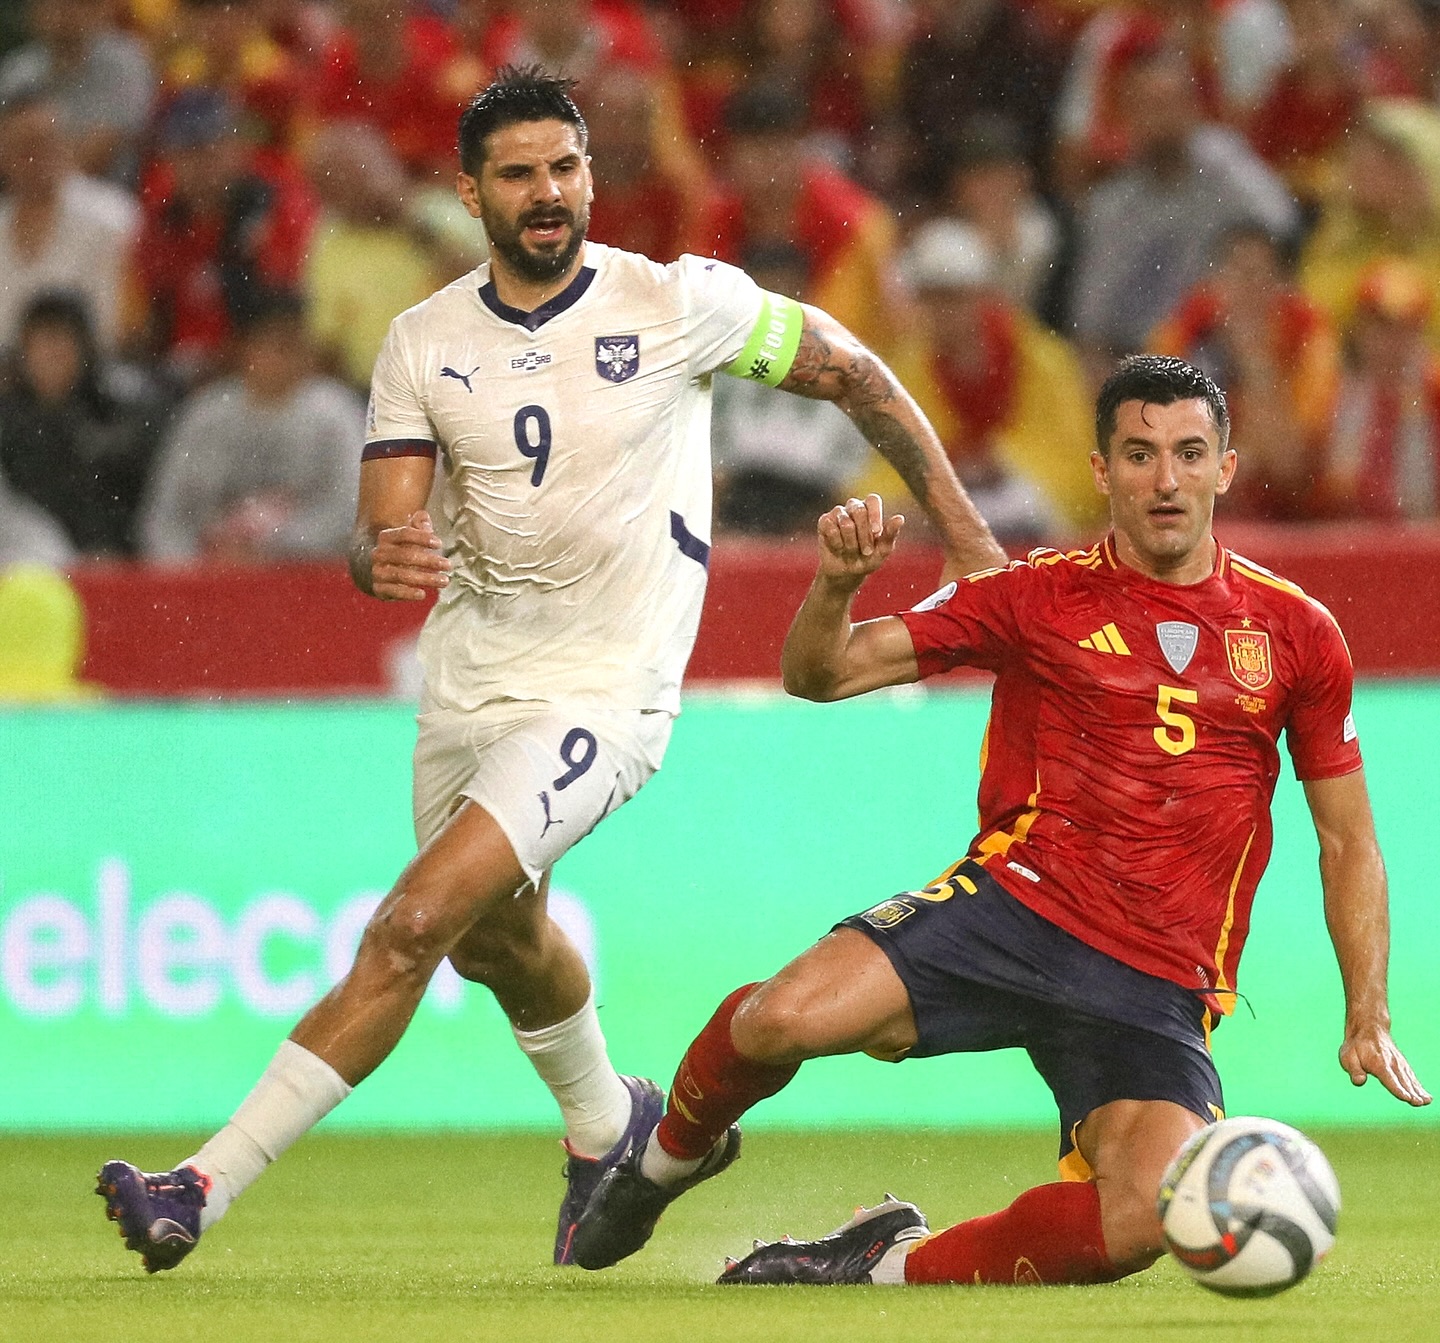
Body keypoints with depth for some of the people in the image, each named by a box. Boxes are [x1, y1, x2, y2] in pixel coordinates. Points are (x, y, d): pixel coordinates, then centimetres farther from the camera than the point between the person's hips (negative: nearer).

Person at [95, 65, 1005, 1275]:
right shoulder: (423, 343, 0)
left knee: (411, 929, -19)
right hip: (469, 674, 6)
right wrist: (381, 555, -30)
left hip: (604, 689, -6)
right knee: (499, 938, 26)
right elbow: (379, 535, -4)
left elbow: (847, 370, 3)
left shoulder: (676, 303, -10)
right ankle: (604, 1121, 57)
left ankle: (206, 1187, -21)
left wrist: (965, 535, 5)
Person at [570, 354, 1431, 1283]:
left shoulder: (1295, 632, 8)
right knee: (785, 1017, -26)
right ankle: (670, 1155, 10)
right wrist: (837, 586, -23)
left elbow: (1347, 841, 16)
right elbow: (820, 674, -1)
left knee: (1142, 1224, -27)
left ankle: (894, 1263, -1)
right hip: (1017, 901, -1)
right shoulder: (1037, 595, 5)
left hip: (1160, 986, 1)